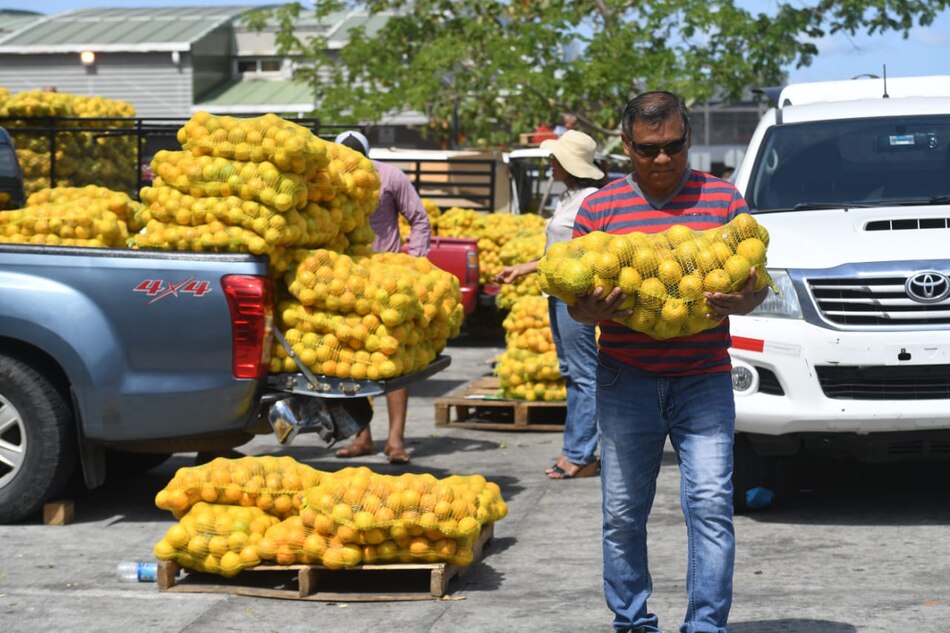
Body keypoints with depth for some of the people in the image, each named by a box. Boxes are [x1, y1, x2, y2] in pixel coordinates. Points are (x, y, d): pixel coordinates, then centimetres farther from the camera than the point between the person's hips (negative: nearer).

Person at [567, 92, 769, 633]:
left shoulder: (723, 199, 6)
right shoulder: (599, 208, 5)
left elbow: (756, 281, 7)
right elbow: (575, 296, 6)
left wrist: (740, 302, -17)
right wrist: (590, 311, -17)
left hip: (704, 379, -1)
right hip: (626, 380, 1)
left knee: (711, 504, -8)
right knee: (624, 511, 5)